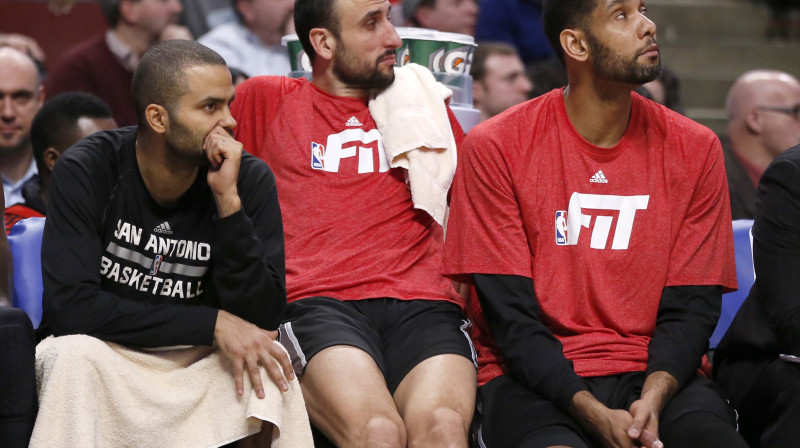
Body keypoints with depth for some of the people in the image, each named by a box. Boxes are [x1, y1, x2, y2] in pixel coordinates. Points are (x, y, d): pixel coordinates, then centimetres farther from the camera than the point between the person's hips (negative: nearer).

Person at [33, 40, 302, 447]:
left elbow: (261, 319, -13)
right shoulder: (85, 172, -13)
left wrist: (228, 201, -24)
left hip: (195, 361, 2)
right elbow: (70, 306, -22)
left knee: (269, 359, -27)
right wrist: (213, 324, -25)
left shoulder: (250, 180, -7)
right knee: (75, 354, -34)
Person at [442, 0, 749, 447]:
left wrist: (653, 399, -15)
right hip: (536, 384, -2)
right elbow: (509, 315, -5)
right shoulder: (495, 147, -1)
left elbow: (691, 308, 5)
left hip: (657, 379, 2)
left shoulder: (695, 149, 6)